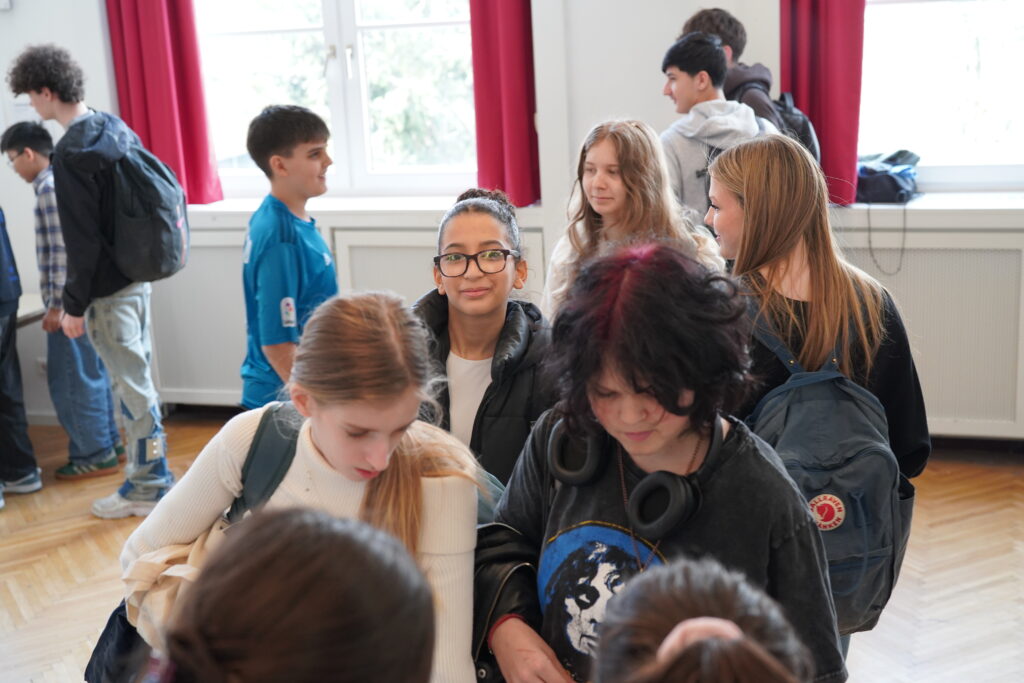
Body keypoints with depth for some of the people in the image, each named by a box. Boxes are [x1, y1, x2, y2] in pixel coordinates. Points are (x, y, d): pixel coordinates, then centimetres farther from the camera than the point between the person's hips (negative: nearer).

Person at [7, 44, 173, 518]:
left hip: (108, 289, -9)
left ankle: (147, 487, 12)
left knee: (131, 384, 1)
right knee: (138, 376, 17)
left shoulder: (71, 153, -19)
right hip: (138, 275, 9)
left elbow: (81, 239, -20)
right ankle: (151, 473, 29)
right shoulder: (118, 129, 6)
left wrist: (74, 305, -12)